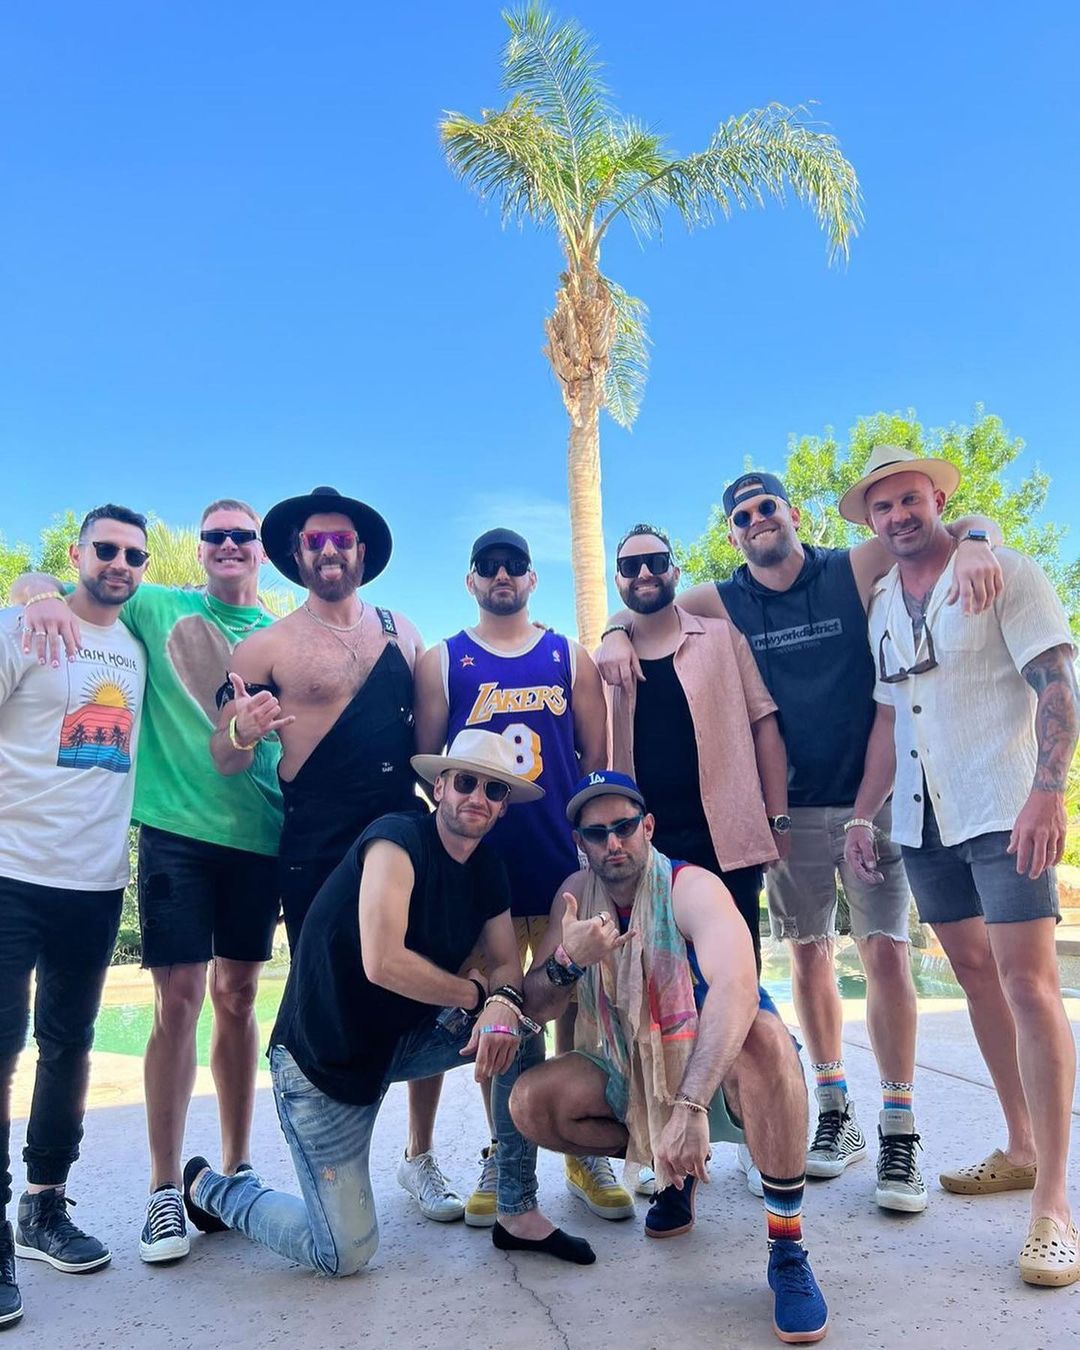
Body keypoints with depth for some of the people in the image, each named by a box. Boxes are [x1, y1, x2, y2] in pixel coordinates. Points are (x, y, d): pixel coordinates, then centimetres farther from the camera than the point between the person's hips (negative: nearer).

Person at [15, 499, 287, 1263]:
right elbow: (37, 581, 6)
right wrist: (46, 594, -17)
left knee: (237, 997, 11)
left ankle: (237, 1168, 24)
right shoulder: (159, 608, 5)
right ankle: (165, 1187, 11)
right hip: (178, 828, -2)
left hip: (260, 835, 3)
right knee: (180, 999, -4)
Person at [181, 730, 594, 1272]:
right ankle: (211, 1188, 22)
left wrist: (502, 1004, -23)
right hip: (321, 1059, -7)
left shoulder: (489, 872, 2)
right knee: (345, 1254, -4)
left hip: (400, 1040, 7)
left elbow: (506, 965, 2)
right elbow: (383, 963, -31)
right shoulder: (397, 839, -22)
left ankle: (519, 1215, 6)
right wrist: (477, 994, -17)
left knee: (521, 1033, -8)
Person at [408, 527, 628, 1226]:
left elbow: (596, 755, 8)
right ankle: (503, 1157, 22)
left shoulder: (571, 657, 10)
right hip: (482, 857, -1)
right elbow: (425, 760, 4)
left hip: (566, 855, 1)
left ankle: (585, 1153, 21)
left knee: (579, 1001, 6)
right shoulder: (442, 662, 7)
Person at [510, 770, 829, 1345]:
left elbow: (738, 985, -41)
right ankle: (673, 1164, 9)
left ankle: (788, 1250, -22)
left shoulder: (691, 887, -22)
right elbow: (534, 1007, -6)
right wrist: (567, 962, -29)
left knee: (764, 1035, -37)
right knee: (529, 1103, -15)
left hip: (715, 1073, -5)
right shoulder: (578, 894, -6)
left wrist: (689, 1104, -51)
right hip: (637, 1078, 5)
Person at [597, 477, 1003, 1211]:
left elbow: (967, 525, -2)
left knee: (886, 953, -4)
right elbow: (636, 611, 8)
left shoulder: (858, 568, -3)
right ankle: (837, 1114, 23)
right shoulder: (723, 601, 2)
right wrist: (617, 635, -16)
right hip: (790, 810, 2)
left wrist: (973, 543, -26)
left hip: (873, 798, -2)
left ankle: (900, 1130, 8)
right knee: (811, 957, 9)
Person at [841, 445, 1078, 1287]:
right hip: (922, 818, 6)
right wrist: (863, 815, 9)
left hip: (1003, 807, -6)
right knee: (976, 974, 12)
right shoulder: (882, 605, 13)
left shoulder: (1004, 574, -3)